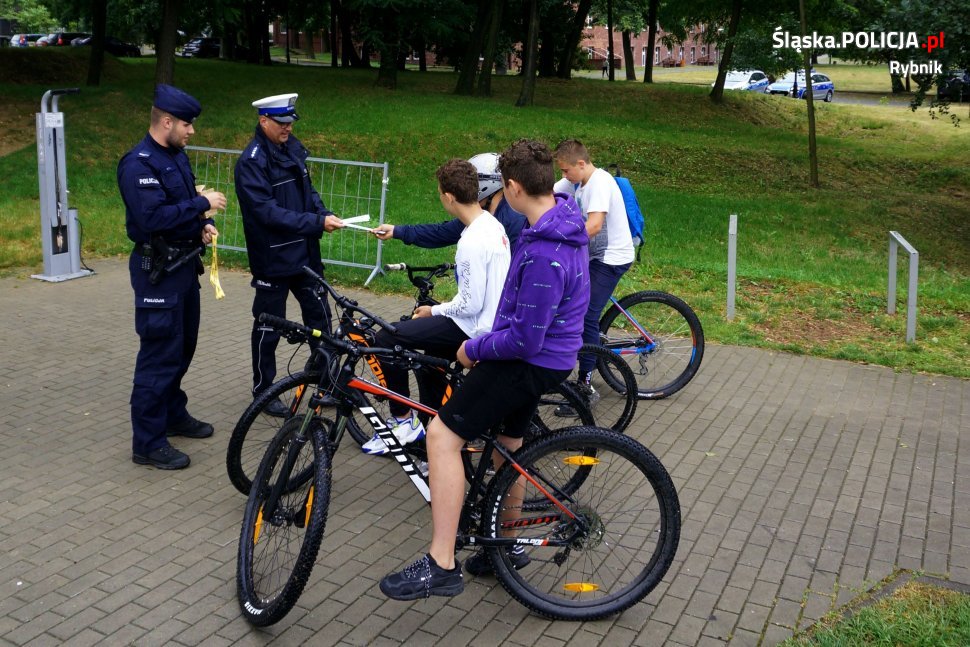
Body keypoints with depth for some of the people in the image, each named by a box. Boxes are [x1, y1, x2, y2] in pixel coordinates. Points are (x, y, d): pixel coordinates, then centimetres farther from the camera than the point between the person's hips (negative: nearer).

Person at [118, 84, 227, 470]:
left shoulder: (176, 156, 11)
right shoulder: (139, 164, -18)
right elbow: (154, 217, -28)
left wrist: (202, 225, 3)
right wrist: (202, 203, -21)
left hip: (184, 264, 10)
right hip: (158, 271, -9)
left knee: (182, 348, 18)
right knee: (160, 355, -6)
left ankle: (174, 415, 35)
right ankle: (147, 444, 3)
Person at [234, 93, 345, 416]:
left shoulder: (294, 148, 6)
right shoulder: (251, 161, -16)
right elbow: (268, 212, -24)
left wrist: (324, 214, -4)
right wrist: (316, 223, -28)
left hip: (304, 254, 7)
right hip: (273, 259, -7)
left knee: (320, 319, 13)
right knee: (268, 328, 7)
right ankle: (263, 391, 24)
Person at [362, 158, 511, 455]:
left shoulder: (472, 242, -27)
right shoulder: (493, 224, 3)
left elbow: (470, 305, -23)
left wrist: (434, 310, -7)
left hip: (473, 328, -10)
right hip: (493, 318, 10)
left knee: (385, 339, -8)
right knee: (426, 359, 29)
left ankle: (403, 421, 4)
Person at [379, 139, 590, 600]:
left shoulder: (543, 255, -29)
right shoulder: (564, 214, 3)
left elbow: (525, 341, -27)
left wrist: (474, 349, -11)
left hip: (529, 361, -10)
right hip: (549, 353, 10)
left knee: (443, 435, -13)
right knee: (507, 444, 23)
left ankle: (441, 566, -11)